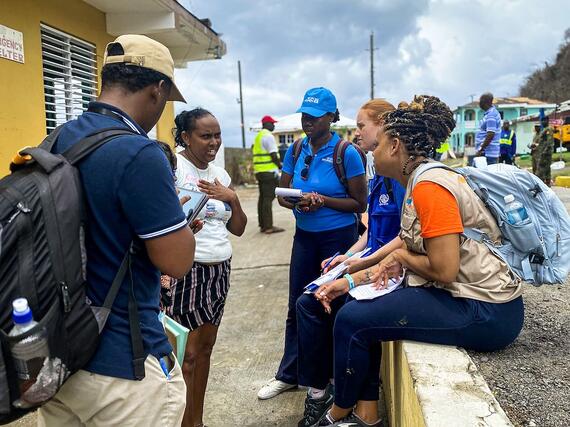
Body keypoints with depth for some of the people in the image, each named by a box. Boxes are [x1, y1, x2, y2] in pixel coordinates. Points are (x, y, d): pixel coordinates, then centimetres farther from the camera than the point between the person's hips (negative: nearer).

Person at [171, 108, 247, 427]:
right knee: (187, 354, -1)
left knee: (206, 346, 14)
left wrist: (232, 198, -2)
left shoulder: (220, 174, 11)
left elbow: (238, 229, 12)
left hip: (219, 270, 7)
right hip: (185, 270, -7)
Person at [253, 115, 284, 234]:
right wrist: (280, 166, -3)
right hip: (269, 171, -9)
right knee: (268, 198, -9)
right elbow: (273, 155, -16)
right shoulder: (268, 136, -10)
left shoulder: (258, 136, 19)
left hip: (259, 171, 9)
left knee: (262, 197, 11)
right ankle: (268, 226, -8)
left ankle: (263, 225, 14)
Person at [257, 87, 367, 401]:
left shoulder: (346, 153, -12)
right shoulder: (296, 150, 1)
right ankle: (288, 374, 28)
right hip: (304, 235, 4)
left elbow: (359, 203, -11)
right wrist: (298, 203, -17)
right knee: (297, 305, 12)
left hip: (338, 237, -4)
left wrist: (322, 200, -23)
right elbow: (282, 194, 4)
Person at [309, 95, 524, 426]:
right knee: (364, 307, 13)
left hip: (486, 312, -10)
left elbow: (443, 270, -25)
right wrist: (350, 281, 6)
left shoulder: (429, 186, -21)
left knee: (353, 319, -12)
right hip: (462, 297, 10)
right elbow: (403, 257, 12)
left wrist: (401, 256, -7)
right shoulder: (418, 182, 9)